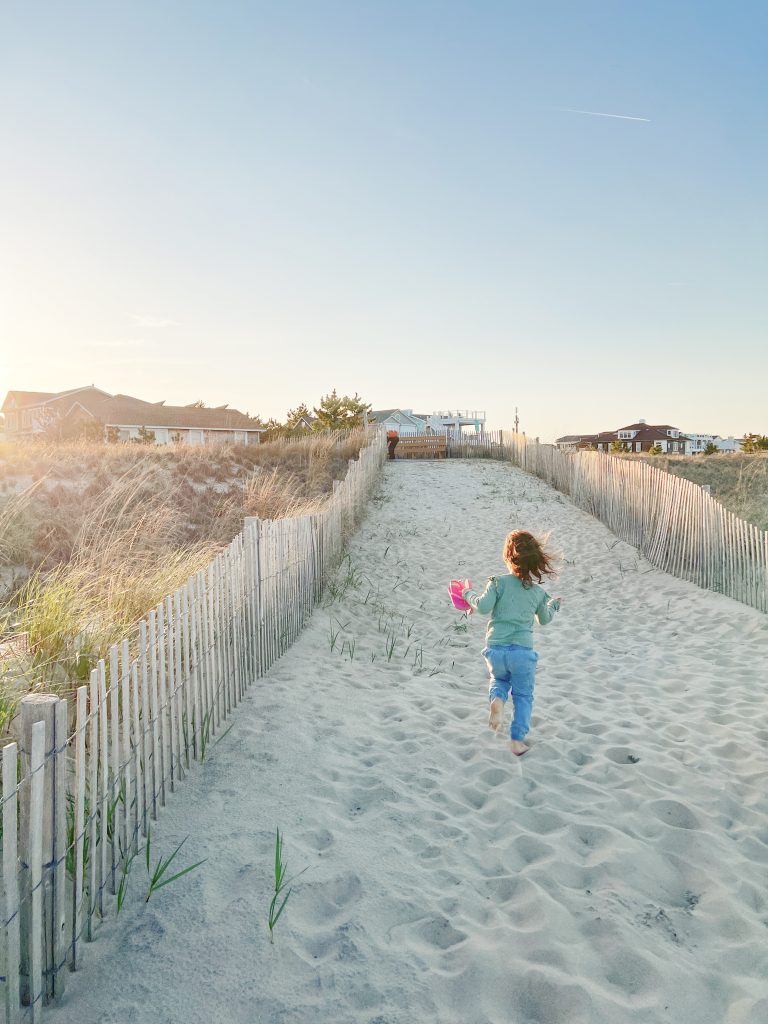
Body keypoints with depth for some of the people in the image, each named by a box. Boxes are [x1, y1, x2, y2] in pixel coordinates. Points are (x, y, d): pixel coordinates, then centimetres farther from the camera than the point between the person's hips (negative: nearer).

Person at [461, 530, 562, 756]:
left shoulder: (498, 582, -5)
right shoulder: (539, 592, 4)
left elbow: (483, 606, -15)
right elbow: (545, 619, 19)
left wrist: (469, 594, 4)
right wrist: (553, 605, 40)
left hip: (495, 648, 0)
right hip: (523, 651, 0)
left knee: (499, 679, 30)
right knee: (523, 695, 19)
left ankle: (497, 700, -1)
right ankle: (517, 740, 15)